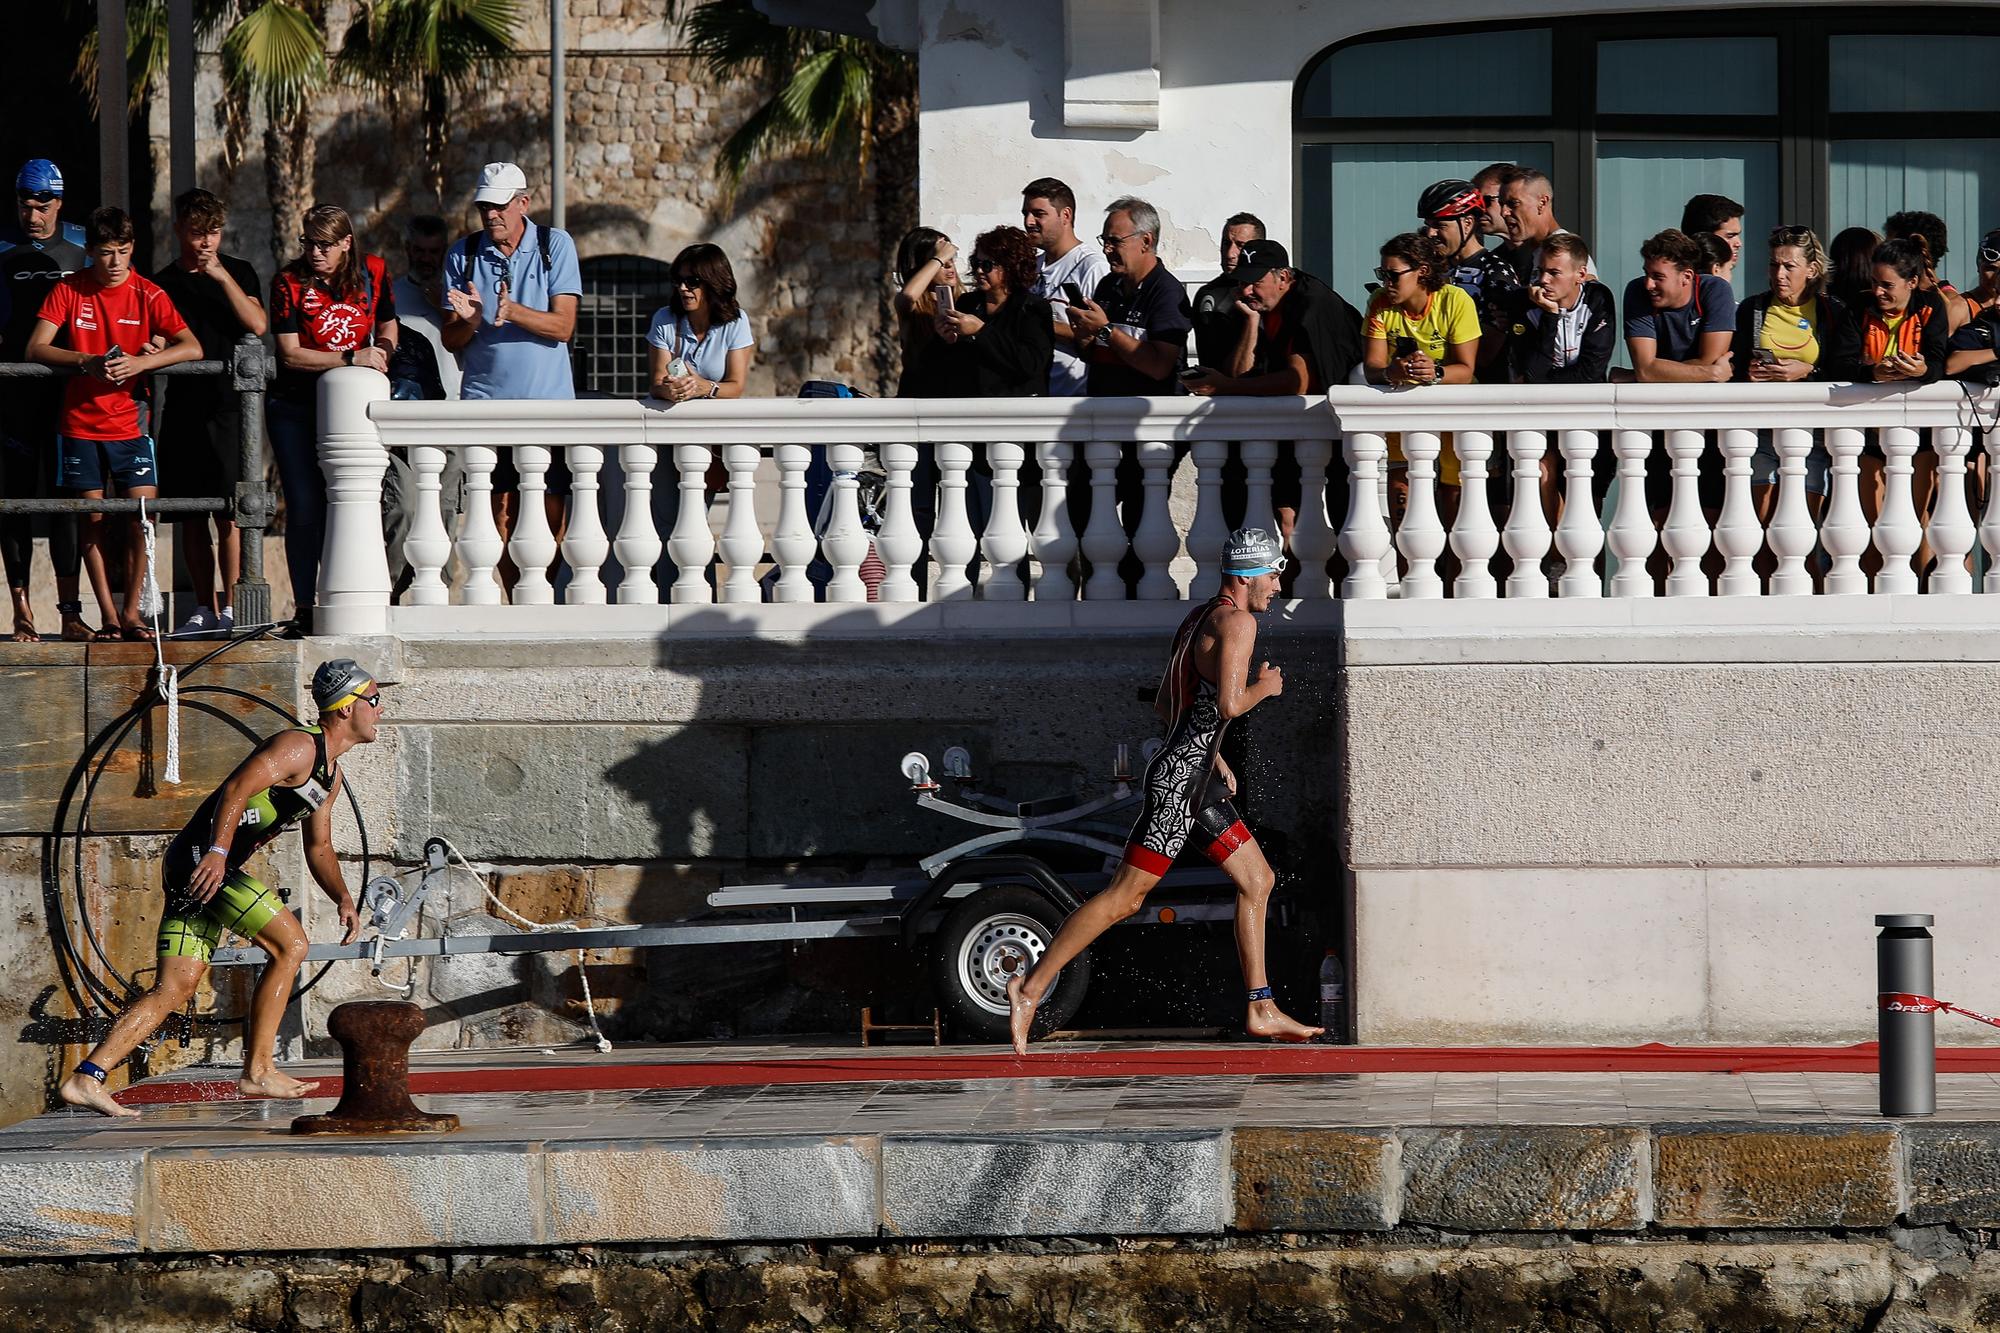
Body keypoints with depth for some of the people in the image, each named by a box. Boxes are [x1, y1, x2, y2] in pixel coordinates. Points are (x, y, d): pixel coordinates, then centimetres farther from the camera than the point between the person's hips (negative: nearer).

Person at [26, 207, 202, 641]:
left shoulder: (148, 295, -1)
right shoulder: (69, 291, 0)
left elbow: (192, 349, -8)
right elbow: (35, 349, -6)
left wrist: (140, 362, -24)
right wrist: (87, 362, -22)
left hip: (130, 423, 0)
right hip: (81, 423, 0)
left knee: (142, 516, -7)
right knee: (92, 518, 1)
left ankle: (131, 611, 5)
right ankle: (108, 616, 8)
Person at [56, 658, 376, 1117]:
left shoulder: (332, 776, 21)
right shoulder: (299, 747, -11)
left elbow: (318, 847, 30)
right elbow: (237, 789, -24)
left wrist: (343, 898, 14)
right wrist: (218, 852, -36)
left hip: (202, 869, 10)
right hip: (201, 858, -10)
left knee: (176, 989, 4)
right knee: (289, 944, -10)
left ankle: (85, 1079, -1)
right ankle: (258, 1072, -6)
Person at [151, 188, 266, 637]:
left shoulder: (238, 273, 8)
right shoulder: (163, 283, 12)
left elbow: (257, 324, -5)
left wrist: (223, 277, -11)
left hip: (231, 403, -3)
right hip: (183, 407, 3)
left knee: (228, 513, -9)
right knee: (193, 515, 3)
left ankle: (230, 606, -8)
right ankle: (204, 608, 8)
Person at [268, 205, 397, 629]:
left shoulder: (373, 272, 0)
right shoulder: (288, 282, -8)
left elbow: (387, 327, 15)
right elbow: (290, 354, -13)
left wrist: (382, 351, -8)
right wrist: (352, 358, -20)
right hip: (296, 407, -2)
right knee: (305, 508, -6)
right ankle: (304, 607, 0)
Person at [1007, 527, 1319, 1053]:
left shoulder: (1200, 617, 16)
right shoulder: (1237, 621, -14)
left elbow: (1165, 704, 23)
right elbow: (1230, 704, -26)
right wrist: (1264, 687, -6)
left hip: (1198, 780, 10)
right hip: (1179, 783, -10)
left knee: (1257, 880, 12)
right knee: (1123, 897, -8)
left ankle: (1262, 1011, 14)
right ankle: (1031, 987, -5)